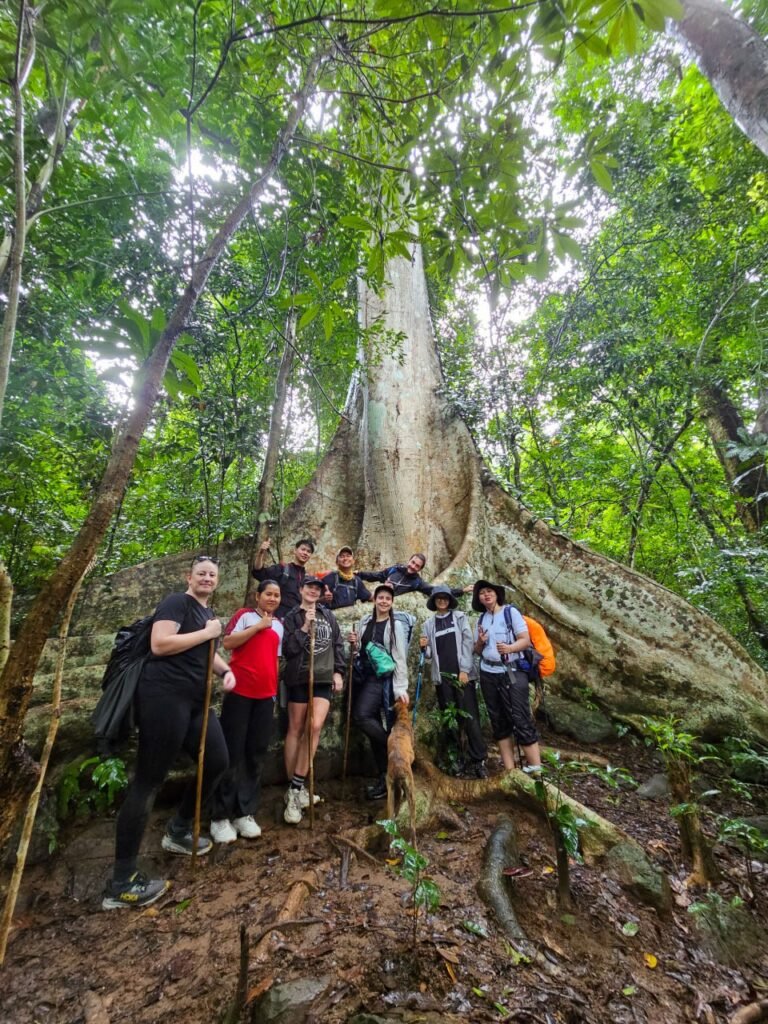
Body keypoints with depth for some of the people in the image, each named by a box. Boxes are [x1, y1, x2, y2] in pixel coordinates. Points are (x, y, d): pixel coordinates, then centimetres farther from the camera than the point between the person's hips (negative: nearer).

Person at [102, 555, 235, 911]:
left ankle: (178, 831, 33)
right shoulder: (176, 603, -7)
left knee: (217, 761, 11)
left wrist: (226, 670, 11)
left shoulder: (209, 614, 19)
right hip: (165, 696, -9)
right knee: (148, 781, -3)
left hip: (195, 700, 9)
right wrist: (207, 633, -15)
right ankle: (121, 883, 9)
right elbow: (158, 644, -21)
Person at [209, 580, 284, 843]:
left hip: (265, 695, 5)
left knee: (256, 755, 8)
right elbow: (227, 643, -14)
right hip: (239, 691, -5)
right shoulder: (244, 615, -1)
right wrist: (259, 626, -16)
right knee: (232, 753, 0)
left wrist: (275, 690, 14)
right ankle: (220, 816, 12)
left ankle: (245, 813, 19)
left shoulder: (279, 625, 15)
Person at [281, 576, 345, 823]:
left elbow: (338, 644, 14)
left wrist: (338, 671, 7)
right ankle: (295, 788, 17)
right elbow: (288, 649, -7)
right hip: (299, 678, -2)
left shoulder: (328, 615, 12)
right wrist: (304, 627, -15)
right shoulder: (292, 617, 3)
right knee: (295, 730, 5)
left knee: (315, 726, -11)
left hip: (324, 678, 2)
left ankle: (296, 787, 0)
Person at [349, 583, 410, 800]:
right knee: (373, 723, 8)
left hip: (382, 678, -6)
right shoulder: (364, 621, 9)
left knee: (362, 716, -22)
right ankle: (384, 775, 21)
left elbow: (400, 658, -8)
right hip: (363, 676, 6)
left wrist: (401, 688, -13)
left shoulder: (396, 625, -5)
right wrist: (353, 643, -1)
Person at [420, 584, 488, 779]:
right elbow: (430, 655, 11)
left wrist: (464, 670, -11)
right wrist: (424, 647, -11)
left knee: (470, 716, -5)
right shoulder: (428, 624, 9)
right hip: (442, 676, 2)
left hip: (463, 674, -2)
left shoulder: (460, 617, 5)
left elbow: (468, 643, -2)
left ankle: (478, 760, 2)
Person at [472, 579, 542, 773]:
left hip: (512, 673, -5)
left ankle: (536, 769, -1)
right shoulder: (481, 619, 10)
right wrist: (480, 642, -8)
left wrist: (510, 648, -29)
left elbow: (526, 640, -10)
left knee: (520, 720, -8)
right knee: (498, 721, 7)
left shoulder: (510, 612, -4)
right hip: (488, 674, 5)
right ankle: (510, 770, 15)